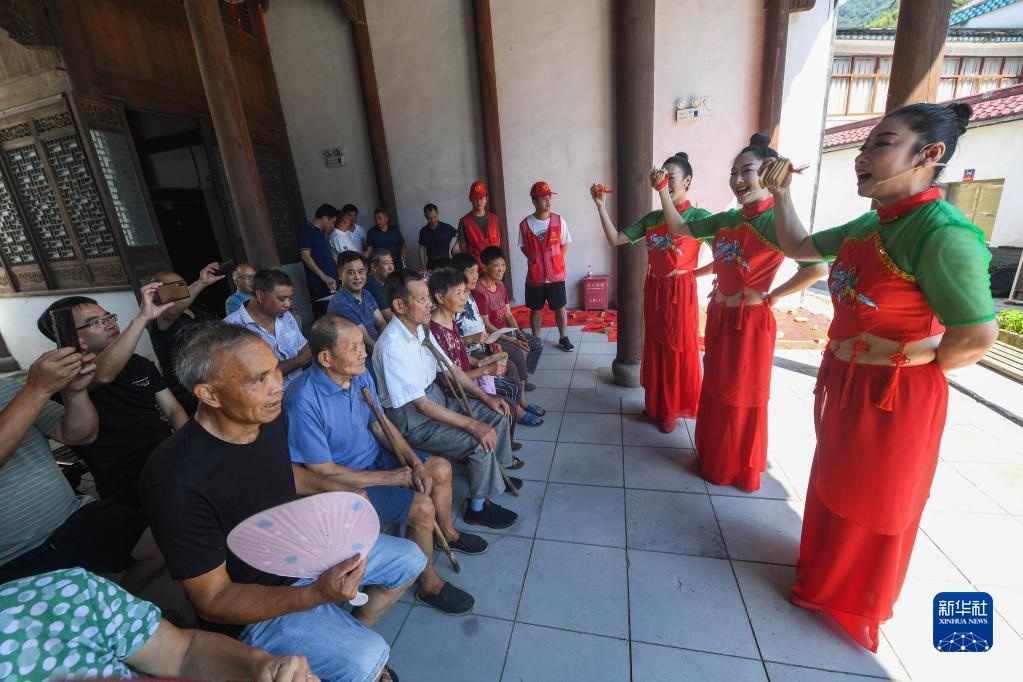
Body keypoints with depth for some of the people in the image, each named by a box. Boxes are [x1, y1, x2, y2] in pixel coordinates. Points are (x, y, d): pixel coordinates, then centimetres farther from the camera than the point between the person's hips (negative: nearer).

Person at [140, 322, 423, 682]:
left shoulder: (267, 418, -11)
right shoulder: (177, 482, -32)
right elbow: (212, 601, -23)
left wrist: (335, 488, -3)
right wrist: (317, 593, -34)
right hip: (251, 605, -6)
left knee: (409, 558, 10)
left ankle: (353, 629, 26)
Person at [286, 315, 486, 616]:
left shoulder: (360, 374, -10)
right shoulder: (304, 402, -31)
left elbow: (380, 423, 2)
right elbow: (322, 472, -25)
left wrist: (415, 462, -11)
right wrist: (389, 478, -21)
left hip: (374, 455, 8)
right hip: (345, 481, -7)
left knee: (441, 469, 8)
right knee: (422, 507, -20)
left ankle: (448, 532, 36)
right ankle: (429, 585, 8)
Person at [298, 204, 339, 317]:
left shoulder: (322, 232, 18)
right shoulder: (306, 230, -6)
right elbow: (305, 256, -13)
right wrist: (324, 277, -17)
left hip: (329, 282, 8)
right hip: (318, 283, -8)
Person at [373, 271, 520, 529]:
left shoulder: (421, 329, 0)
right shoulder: (392, 346, -27)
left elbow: (451, 369, 9)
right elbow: (421, 405, -27)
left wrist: (485, 397, 3)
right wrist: (472, 425, -26)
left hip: (435, 397, 9)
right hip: (411, 418, -9)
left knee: (495, 413, 6)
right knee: (481, 440, -20)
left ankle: (494, 474, 28)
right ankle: (478, 507, 5)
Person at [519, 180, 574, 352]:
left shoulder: (559, 220, -4)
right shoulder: (525, 224, -5)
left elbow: (565, 244, 7)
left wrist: (557, 260, -2)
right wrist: (533, 259, -3)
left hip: (556, 274, 0)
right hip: (535, 276, 0)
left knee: (560, 307, 9)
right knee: (535, 309, 11)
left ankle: (564, 338, 25)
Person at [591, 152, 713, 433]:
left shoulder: (699, 216, -9)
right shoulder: (652, 218, 6)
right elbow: (615, 239, 0)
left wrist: (694, 273, -8)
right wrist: (600, 206, -7)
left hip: (680, 293, -5)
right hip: (653, 292, 5)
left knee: (678, 352, 7)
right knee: (654, 349, 14)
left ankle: (671, 410, 24)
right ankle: (655, 405, 32)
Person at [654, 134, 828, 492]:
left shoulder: (777, 221, -17)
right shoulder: (727, 219, 4)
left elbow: (817, 268, -27)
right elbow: (679, 228, 9)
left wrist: (771, 297, -18)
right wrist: (662, 190, 4)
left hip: (749, 322, -7)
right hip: (718, 317, 7)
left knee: (742, 398, 8)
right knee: (715, 391, 18)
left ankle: (740, 469, 29)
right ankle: (714, 458, 39)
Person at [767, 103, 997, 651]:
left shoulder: (942, 233, -23)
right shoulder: (868, 225, 2)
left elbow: (978, 337, -23)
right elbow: (798, 247, 14)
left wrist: (906, 366, -7)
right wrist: (781, 195, 4)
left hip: (893, 397, -8)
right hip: (844, 383, 8)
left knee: (873, 505, 14)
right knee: (835, 485, 25)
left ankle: (855, 603, 39)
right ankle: (825, 567, 49)